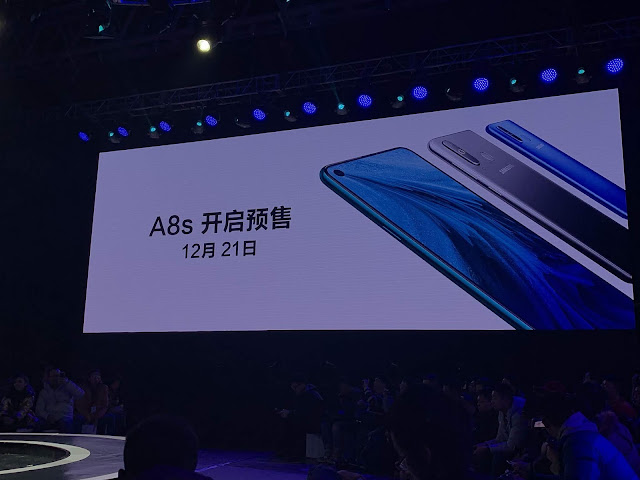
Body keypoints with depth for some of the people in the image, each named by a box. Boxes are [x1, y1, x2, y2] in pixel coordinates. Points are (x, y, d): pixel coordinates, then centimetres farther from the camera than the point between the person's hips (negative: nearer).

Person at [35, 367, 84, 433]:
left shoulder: (66, 388, 15)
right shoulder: (44, 392, 21)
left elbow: (81, 394, -2)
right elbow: (39, 409, 11)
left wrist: (67, 382, -6)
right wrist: (47, 416, -11)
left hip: (64, 418, -2)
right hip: (48, 420, 2)